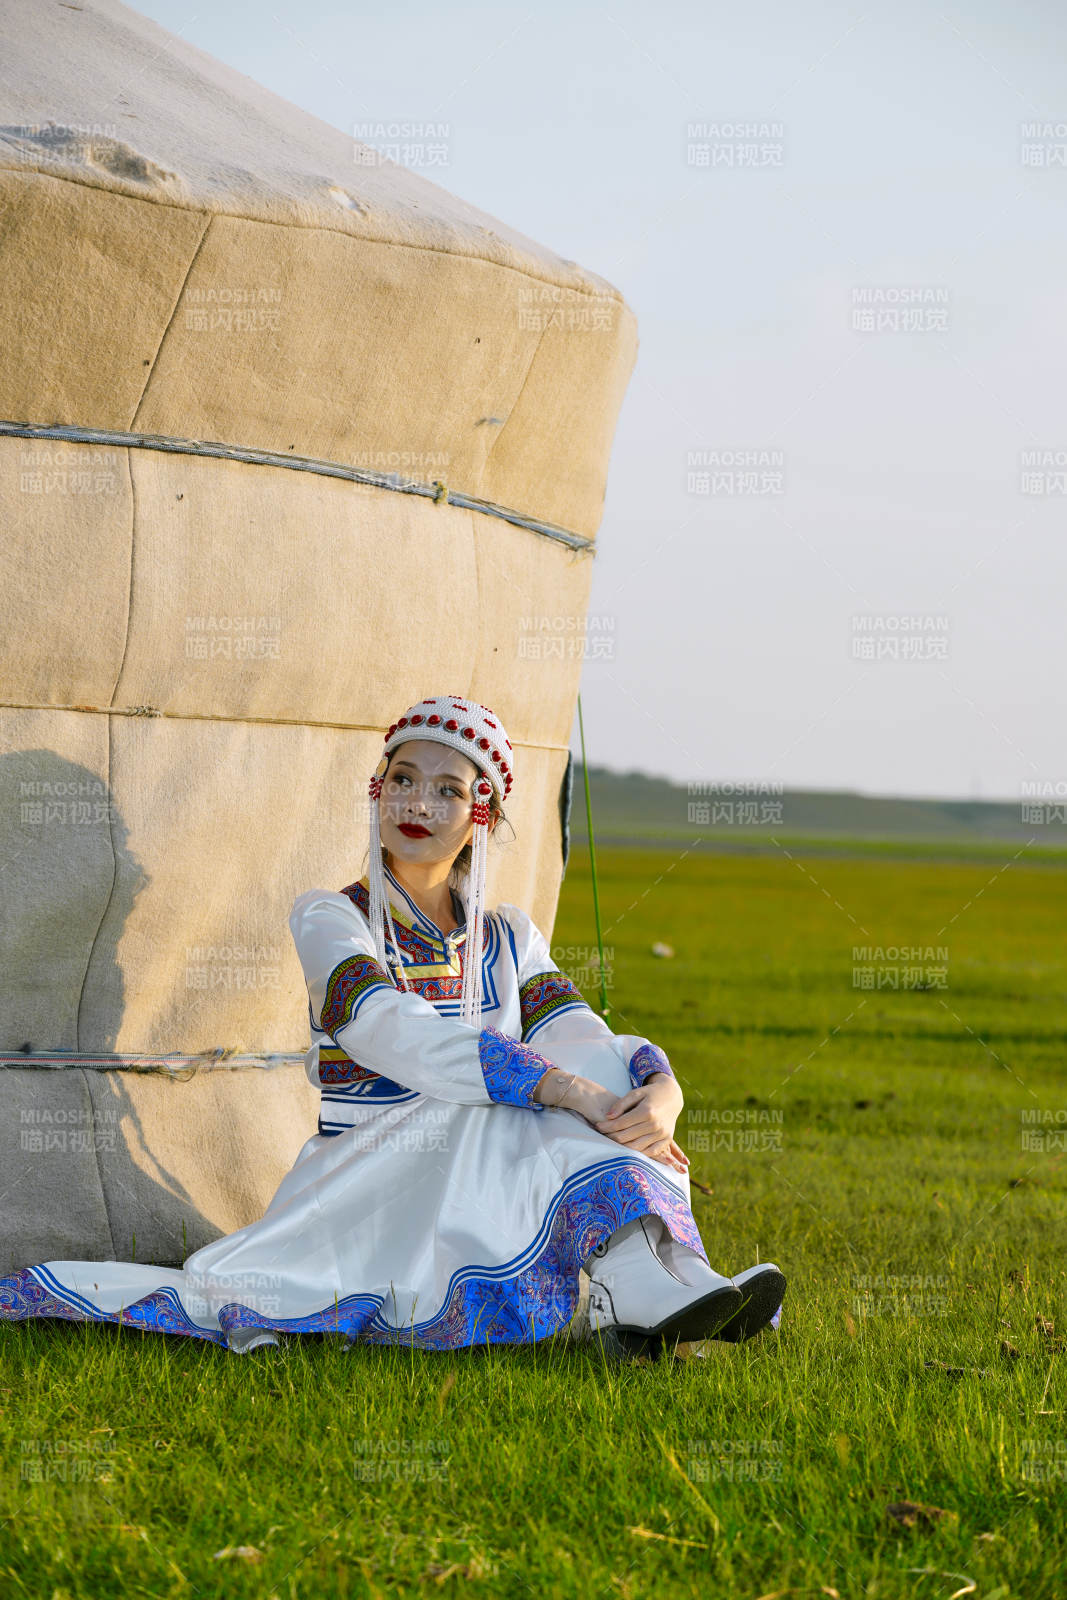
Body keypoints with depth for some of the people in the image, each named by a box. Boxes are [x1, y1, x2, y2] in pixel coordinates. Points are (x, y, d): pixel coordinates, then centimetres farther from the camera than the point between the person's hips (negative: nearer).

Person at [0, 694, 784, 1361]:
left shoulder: (507, 940, 14)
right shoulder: (328, 919, 0)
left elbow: (592, 1048, 0)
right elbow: (399, 1038, -19)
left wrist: (659, 1096, -25)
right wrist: (579, 1094, -29)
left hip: (484, 1199, 3)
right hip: (367, 1198, -3)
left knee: (617, 1073, -19)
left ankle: (643, 1296, -41)